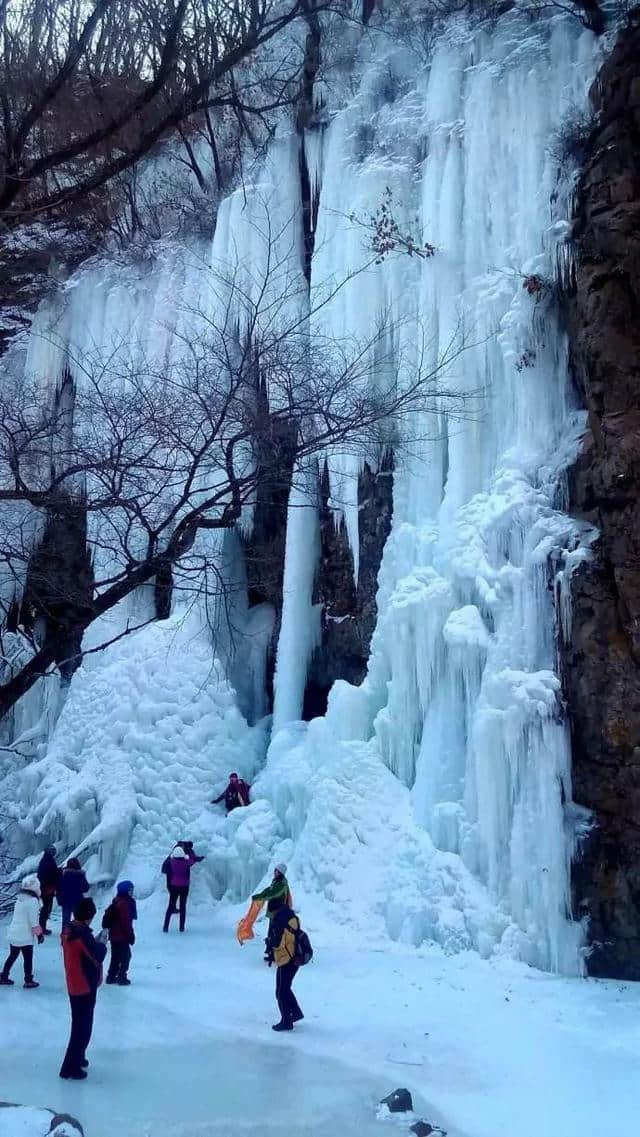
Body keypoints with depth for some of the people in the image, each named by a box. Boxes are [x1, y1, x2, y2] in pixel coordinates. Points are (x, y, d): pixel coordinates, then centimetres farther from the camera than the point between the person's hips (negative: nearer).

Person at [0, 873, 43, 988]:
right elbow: (34, 921, -18)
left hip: (13, 934, 8)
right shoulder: (33, 901, -18)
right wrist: (39, 934, -8)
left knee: (12, 956, 22)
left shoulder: (20, 899, 8)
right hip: (25, 936, -8)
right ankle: (28, 981, 13)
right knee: (28, 958, 6)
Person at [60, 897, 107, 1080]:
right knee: (83, 1027, 2)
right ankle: (70, 1067, 7)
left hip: (74, 985, 9)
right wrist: (102, 942, -8)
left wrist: (96, 942, 1)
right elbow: (98, 956, -24)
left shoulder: (69, 930, 1)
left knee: (79, 1023, 24)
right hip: (85, 986, -9)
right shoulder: (83, 934, -27)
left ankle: (77, 1057, 38)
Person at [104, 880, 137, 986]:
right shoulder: (124, 903, -22)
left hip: (114, 935, 9)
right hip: (122, 936, -9)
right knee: (126, 956, 2)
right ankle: (122, 977, 4)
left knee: (116, 957, 18)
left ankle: (111, 977, 24)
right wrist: (130, 935, -15)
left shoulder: (116, 901, 9)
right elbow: (126, 922, -24)